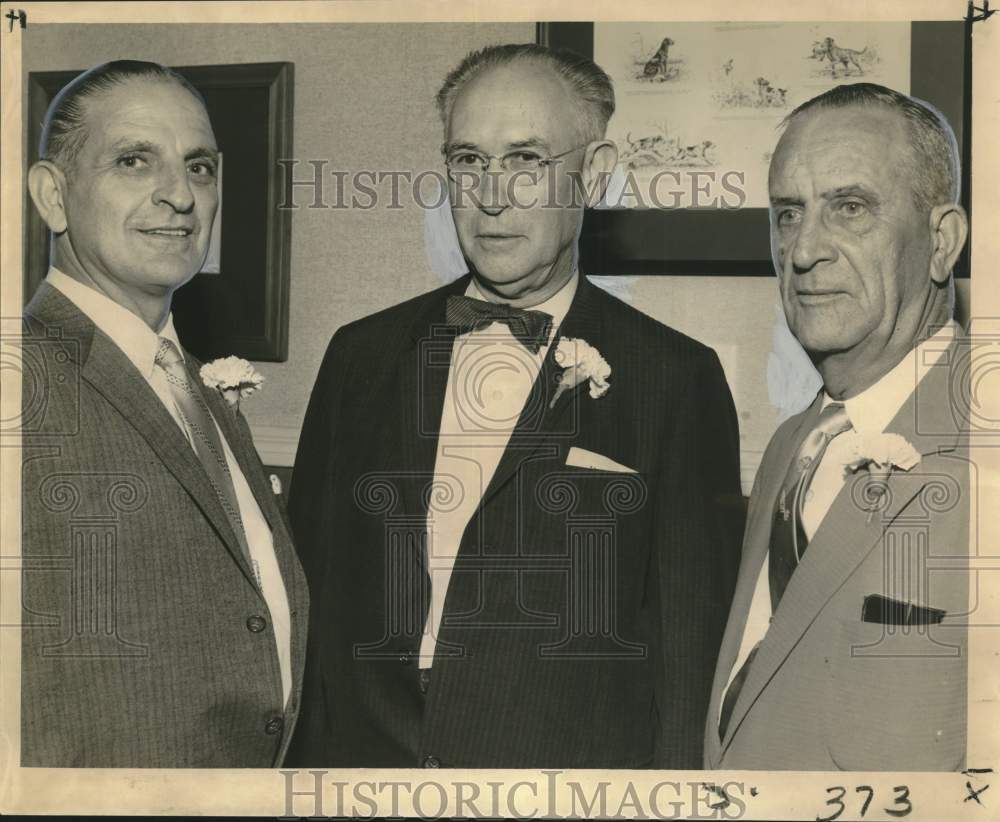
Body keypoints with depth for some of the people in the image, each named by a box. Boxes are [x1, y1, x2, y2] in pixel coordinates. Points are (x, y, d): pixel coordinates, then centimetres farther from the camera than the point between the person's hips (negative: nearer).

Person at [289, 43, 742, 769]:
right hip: (362, 753, 3)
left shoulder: (676, 380, -6)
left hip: (572, 761, -2)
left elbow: (693, 653, -6)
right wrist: (303, 763, 2)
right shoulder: (360, 355, 5)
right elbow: (310, 596, 7)